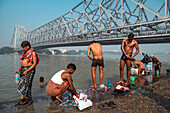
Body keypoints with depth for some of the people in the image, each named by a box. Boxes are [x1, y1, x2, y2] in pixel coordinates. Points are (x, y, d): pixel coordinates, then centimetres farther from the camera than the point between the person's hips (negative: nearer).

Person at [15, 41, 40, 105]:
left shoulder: (33, 52, -10)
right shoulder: (25, 53, 15)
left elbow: (35, 63, -15)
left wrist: (27, 71, -18)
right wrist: (19, 69, 8)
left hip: (30, 70, -8)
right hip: (23, 69, 8)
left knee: (25, 84, -6)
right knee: (22, 84, 6)